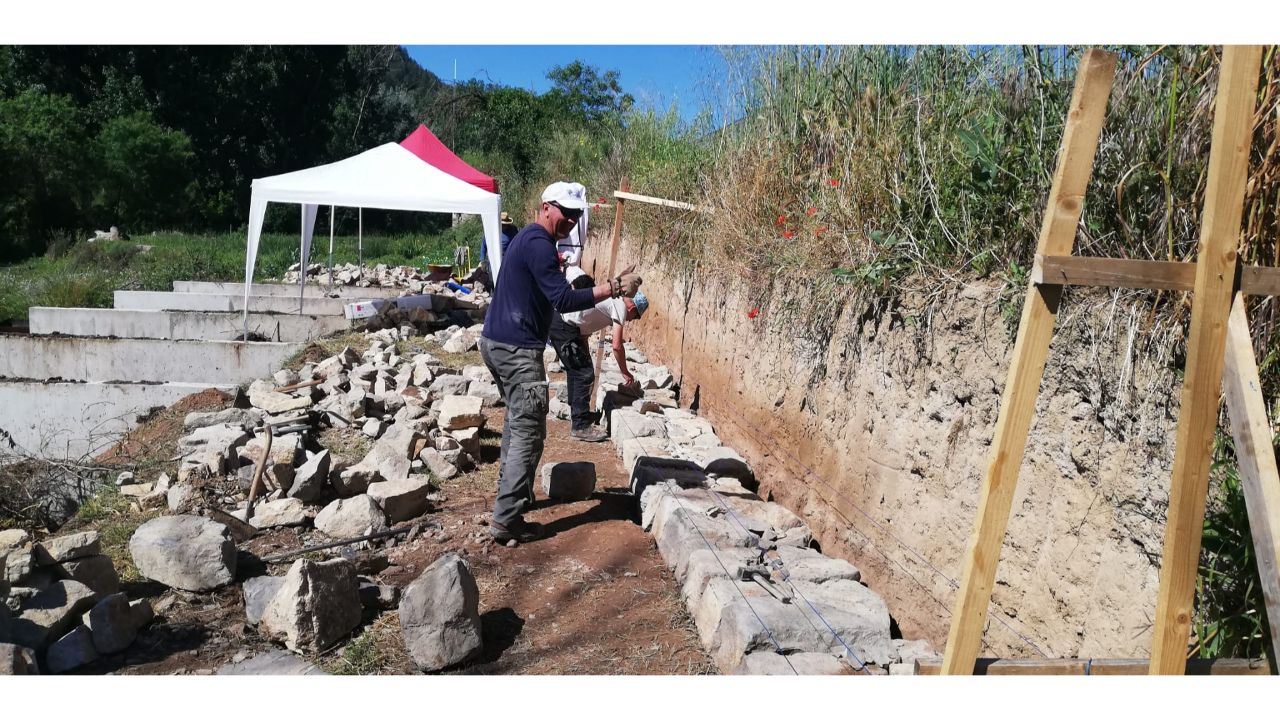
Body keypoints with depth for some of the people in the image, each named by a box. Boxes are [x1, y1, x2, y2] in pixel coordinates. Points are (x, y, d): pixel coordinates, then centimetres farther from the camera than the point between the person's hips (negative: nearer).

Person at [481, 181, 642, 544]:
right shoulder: (538, 244, -16)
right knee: (529, 433, -7)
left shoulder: (528, 238, 17)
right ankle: (506, 520, -6)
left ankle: (514, 493, 34)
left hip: (496, 342, 11)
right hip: (517, 350, -11)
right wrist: (613, 288, -25)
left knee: (517, 421, 23)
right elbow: (564, 300, -24)